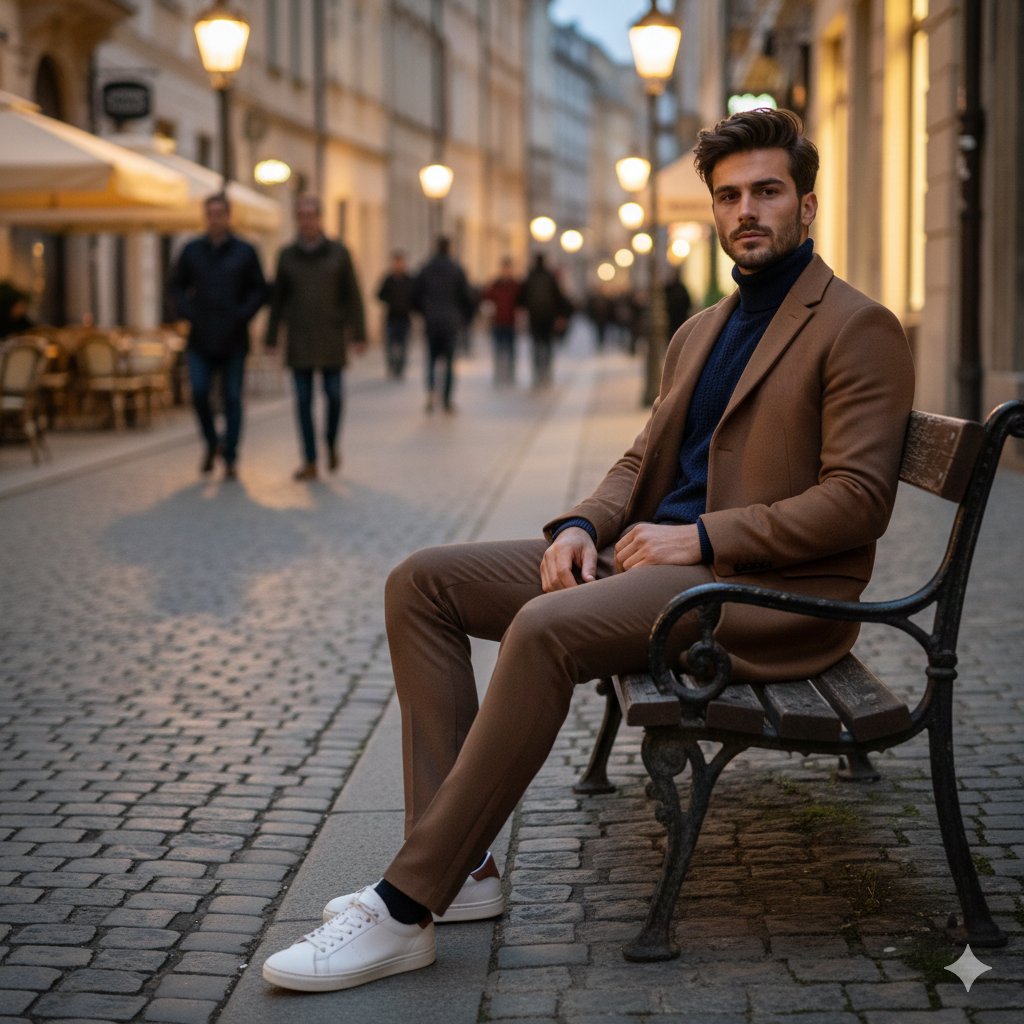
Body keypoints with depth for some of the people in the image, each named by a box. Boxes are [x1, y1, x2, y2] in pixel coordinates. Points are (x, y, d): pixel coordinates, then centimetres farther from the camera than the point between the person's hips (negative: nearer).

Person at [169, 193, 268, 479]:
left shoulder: (245, 252, 3)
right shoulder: (192, 250, 7)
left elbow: (259, 291, 5)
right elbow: (177, 286, 14)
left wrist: (242, 316, -10)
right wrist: (187, 312, -3)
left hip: (233, 340, -1)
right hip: (200, 338, 1)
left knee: (232, 398, 0)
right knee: (198, 392, -8)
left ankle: (230, 459, 6)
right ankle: (212, 444, 15)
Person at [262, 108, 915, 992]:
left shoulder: (858, 329, -5)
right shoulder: (699, 333, 21)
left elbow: (857, 500, -14)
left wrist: (700, 537, -17)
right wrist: (583, 525, 1)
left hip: (769, 590, -9)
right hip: (656, 556, 9)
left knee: (546, 628, -34)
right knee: (421, 582, -3)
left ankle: (405, 910, -27)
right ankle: (458, 866, -8)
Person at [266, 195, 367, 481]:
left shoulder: (339, 252, 0)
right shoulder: (287, 255, 3)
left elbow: (352, 296, 0)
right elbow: (277, 299, 7)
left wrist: (359, 335, -7)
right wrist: (271, 339, 3)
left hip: (331, 336, -1)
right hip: (299, 338, 1)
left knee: (333, 394, -4)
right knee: (304, 399, -3)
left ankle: (331, 443, 25)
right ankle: (310, 462, 1)